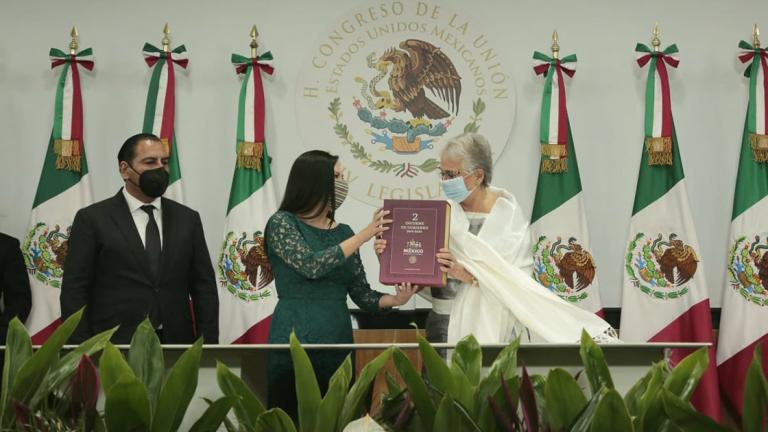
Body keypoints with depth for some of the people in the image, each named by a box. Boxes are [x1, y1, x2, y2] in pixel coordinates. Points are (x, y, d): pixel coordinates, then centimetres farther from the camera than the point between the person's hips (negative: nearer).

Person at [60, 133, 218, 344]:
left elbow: (204, 287, 9)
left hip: (176, 345, 3)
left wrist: (208, 346, 0)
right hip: (115, 348, -3)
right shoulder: (93, 219, 0)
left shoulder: (187, 219, 10)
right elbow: (74, 292, -3)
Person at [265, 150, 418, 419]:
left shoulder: (343, 232, 10)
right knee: (293, 418, -2)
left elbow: (361, 294, 8)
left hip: (339, 339, 5)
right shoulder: (282, 223, -5)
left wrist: (395, 299, -12)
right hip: (295, 341, -5)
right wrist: (365, 235, -16)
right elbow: (312, 265, -21)